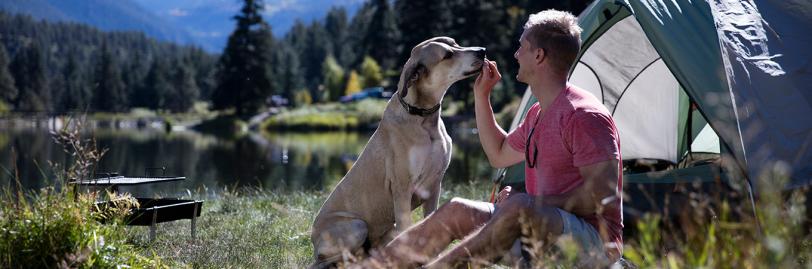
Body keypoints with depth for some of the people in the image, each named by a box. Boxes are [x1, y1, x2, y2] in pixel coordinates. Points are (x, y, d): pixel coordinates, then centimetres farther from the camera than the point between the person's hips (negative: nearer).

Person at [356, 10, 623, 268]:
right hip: (542, 228, 9)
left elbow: (602, 195, -23)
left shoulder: (585, 117, -16)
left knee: (518, 208, -36)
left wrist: (535, 201, -19)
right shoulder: (538, 113, 15)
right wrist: (481, 95, 23)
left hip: (592, 240, -9)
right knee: (457, 210, 3)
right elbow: (498, 155, 30)